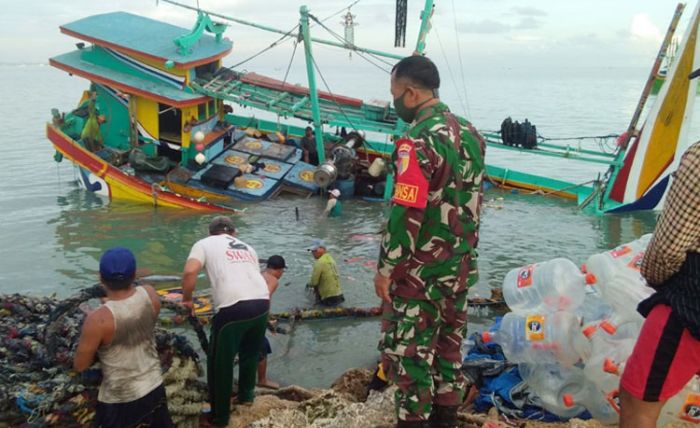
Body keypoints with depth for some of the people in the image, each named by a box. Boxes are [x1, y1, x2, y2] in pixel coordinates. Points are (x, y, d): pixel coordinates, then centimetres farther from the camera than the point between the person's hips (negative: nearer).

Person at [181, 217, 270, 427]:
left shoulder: (205, 243, 12)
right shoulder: (247, 247, 27)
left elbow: (190, 271, -5)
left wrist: (187, 299, 8)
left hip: (233, 308, -5)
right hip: (262, 302, 5)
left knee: (220, 363, 12)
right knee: (251, 352, 30)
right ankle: (246, 396, 46)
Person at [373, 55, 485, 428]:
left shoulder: (418, 142, -21)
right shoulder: (470, 134, 5)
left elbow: (405, 214, -23)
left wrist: (386, 267, -13)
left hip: (420, 270, -8)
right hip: (460, 265, 8)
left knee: (408, 349, 5)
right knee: (449, 343, 17)